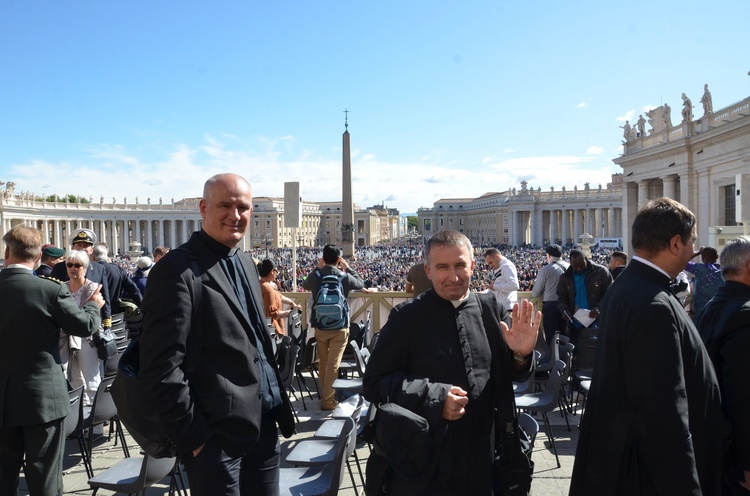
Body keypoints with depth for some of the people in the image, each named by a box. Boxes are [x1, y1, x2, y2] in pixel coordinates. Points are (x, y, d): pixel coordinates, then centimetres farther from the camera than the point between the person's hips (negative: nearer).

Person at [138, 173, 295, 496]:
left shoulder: (247, 264, 11)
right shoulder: (179, 269, -15)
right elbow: (161, 369, -18)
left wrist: (278, 403, 13)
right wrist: (194, 437, -15)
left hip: (264, 427, 8)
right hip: (218, 437, -7)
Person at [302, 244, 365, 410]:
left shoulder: (315, 276, -6)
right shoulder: (344, 277, -11)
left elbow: (305, 285, 17)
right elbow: (360, 283, 9)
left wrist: (317, 268, 19)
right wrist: (348, 268, 15)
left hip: (320, 327, 3)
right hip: (339, 328, -3)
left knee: (323, 363, 18)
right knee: (333, 365, 1)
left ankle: (324, 395, 33)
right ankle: (328, 400, 3)